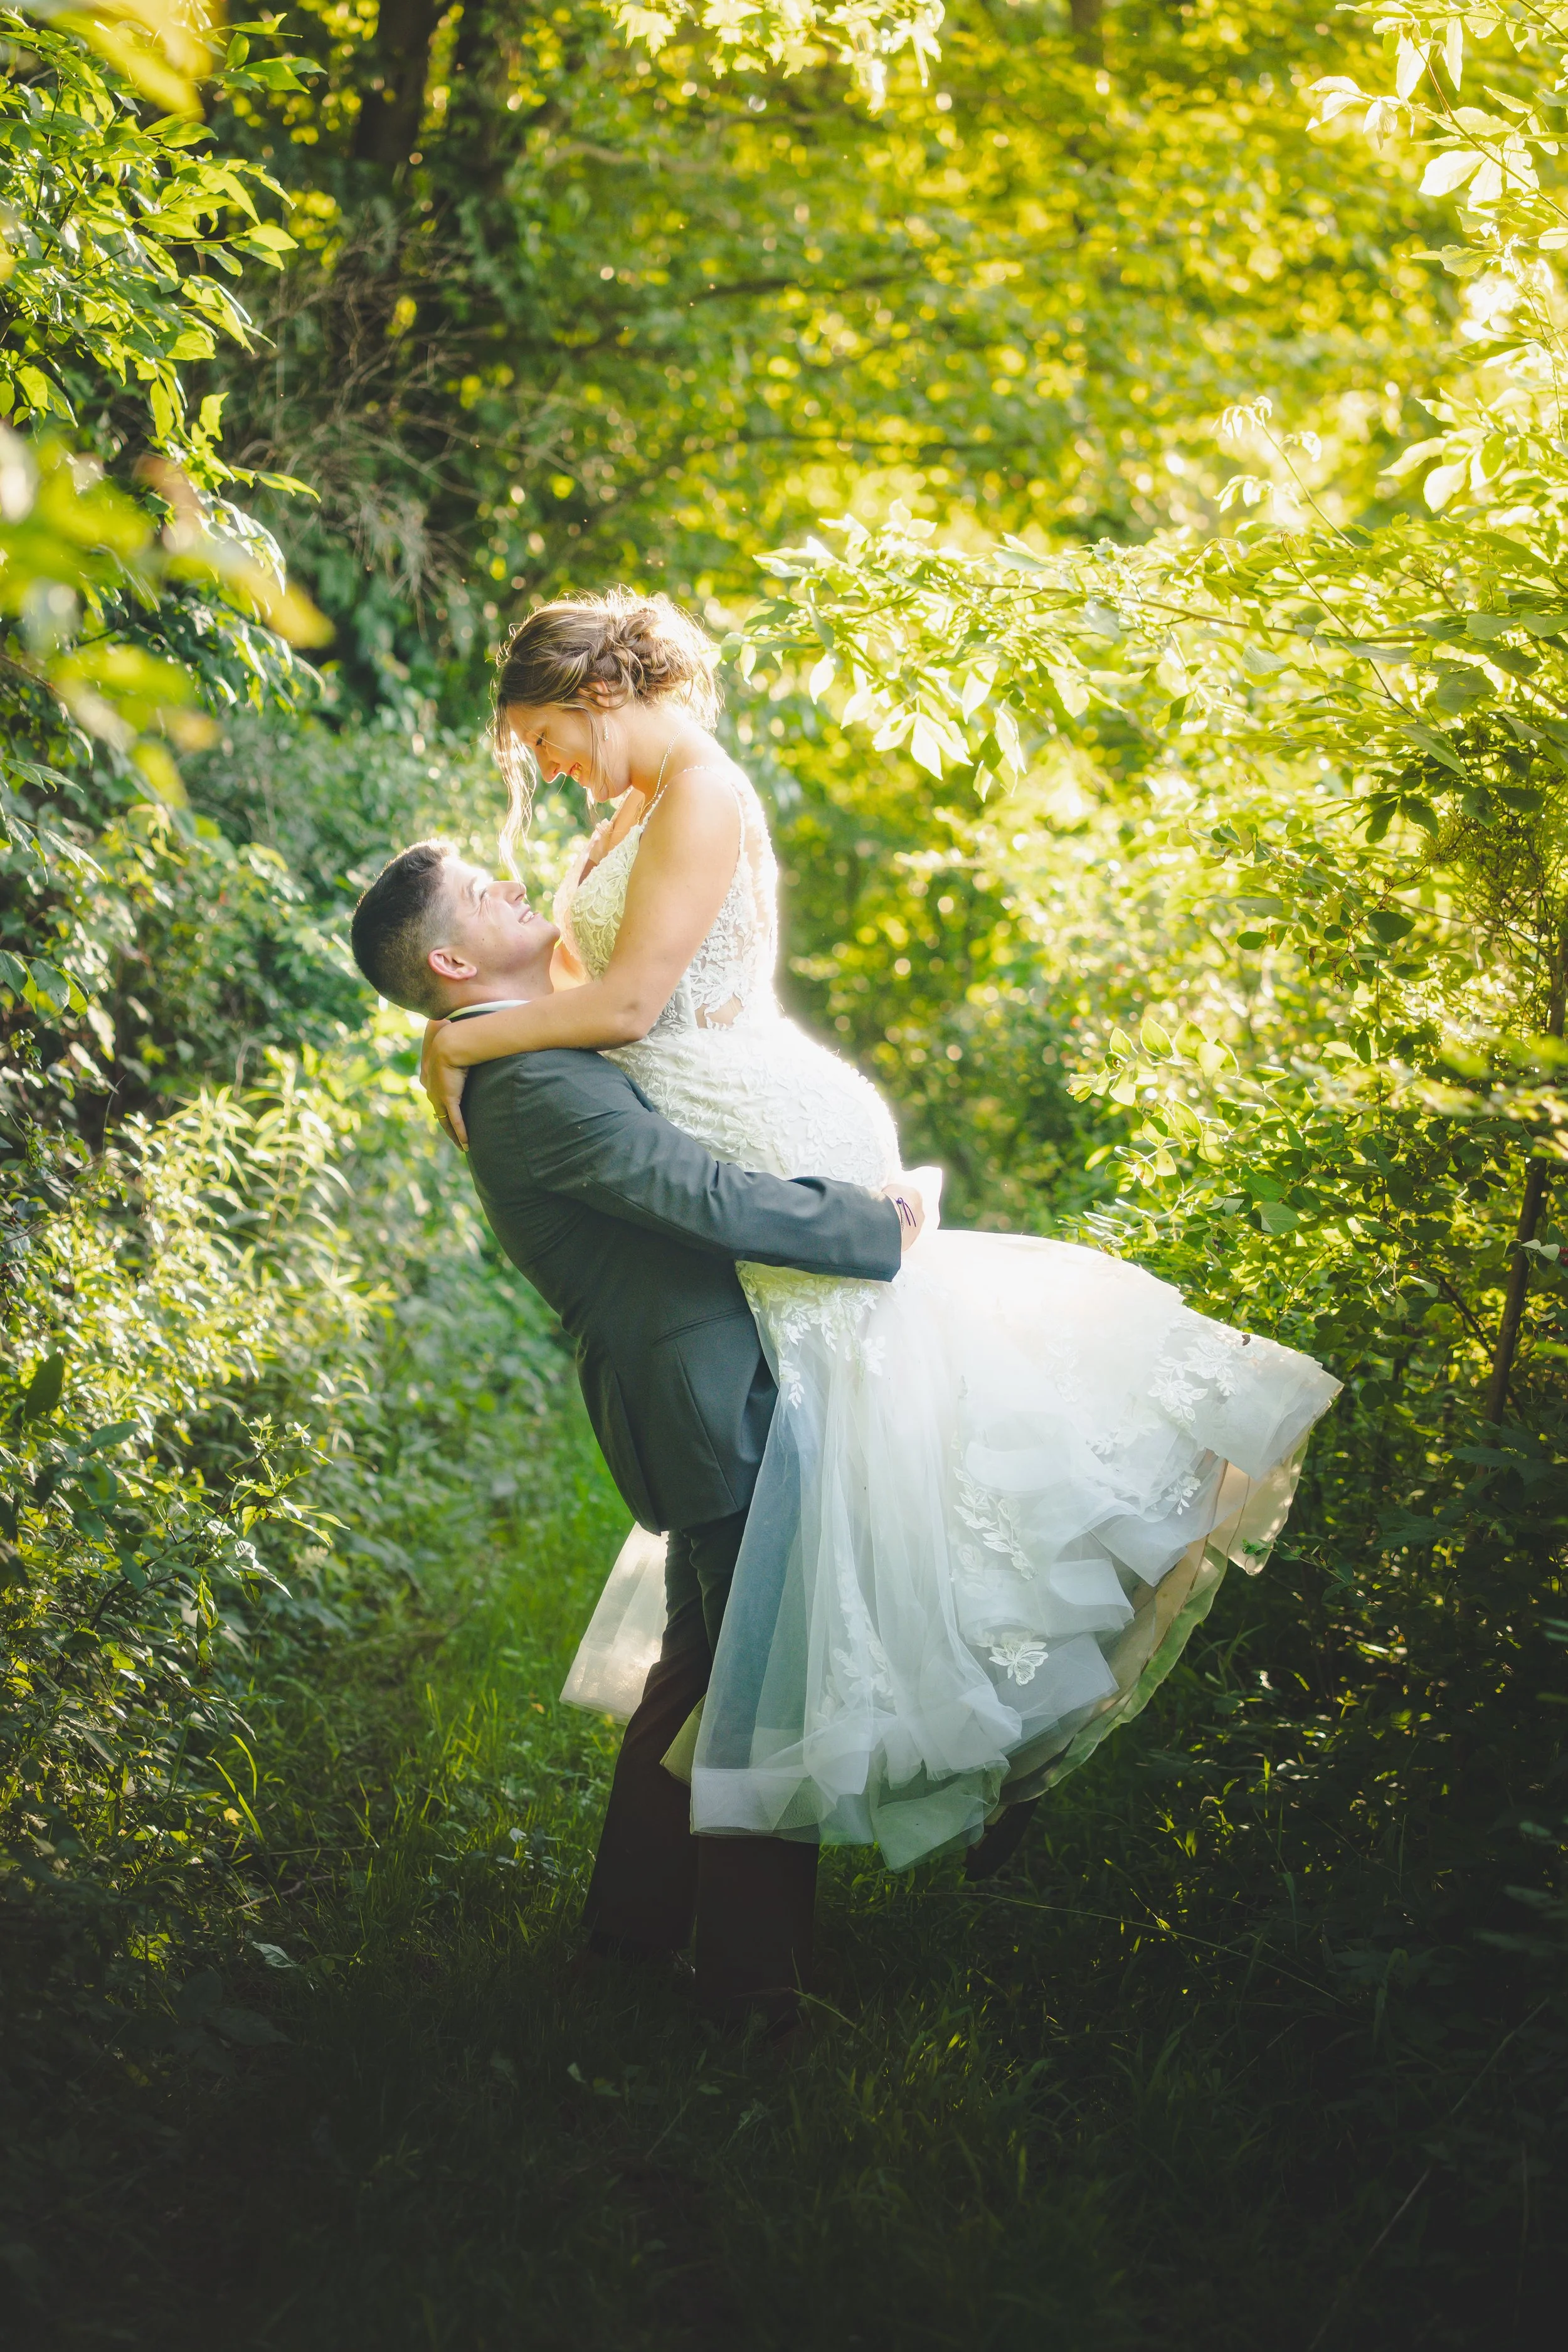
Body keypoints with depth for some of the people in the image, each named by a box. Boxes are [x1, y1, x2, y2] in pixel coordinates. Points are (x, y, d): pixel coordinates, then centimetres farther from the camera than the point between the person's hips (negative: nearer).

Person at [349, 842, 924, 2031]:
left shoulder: (547, 1061, 13)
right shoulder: (536, 1089, -21)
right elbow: (717, 1201, -26)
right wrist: (878, 1226, -15)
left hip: (703, 1410, 11)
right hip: (720, 1419, -11)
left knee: (702, 1665, 23)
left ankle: (637, 1911, 36)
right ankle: (757, 1979, 9)